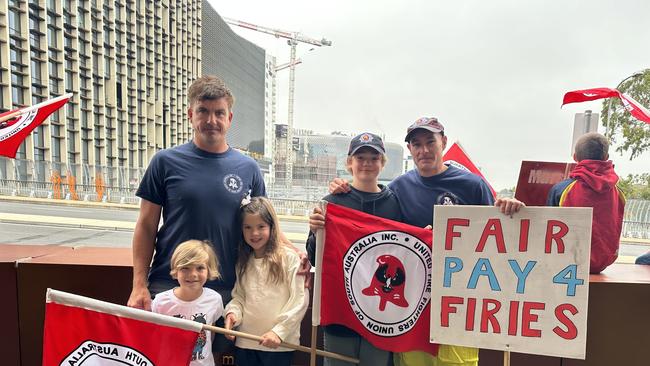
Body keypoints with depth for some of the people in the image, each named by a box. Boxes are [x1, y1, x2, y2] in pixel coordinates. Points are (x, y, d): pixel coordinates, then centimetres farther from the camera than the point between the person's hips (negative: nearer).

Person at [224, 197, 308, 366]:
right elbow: (239, 296, 11)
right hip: (245, 342, 4)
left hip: (278, 344, -4)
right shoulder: (243, 262, 7)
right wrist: (233, 312, -8)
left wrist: (279, 331, -14)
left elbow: (300, 300, -11)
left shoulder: (289, 257, -10)